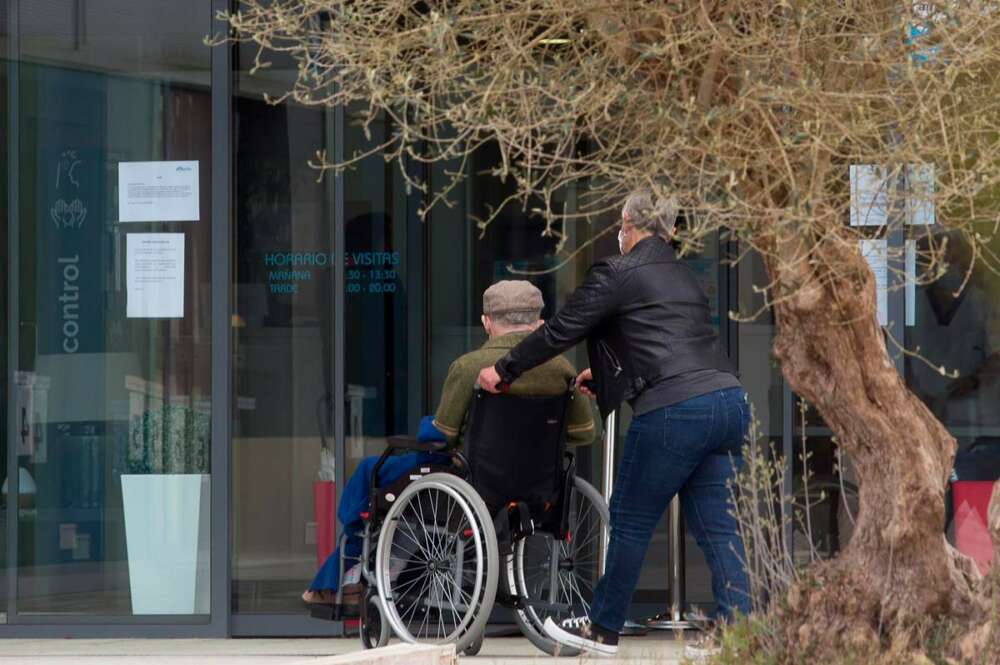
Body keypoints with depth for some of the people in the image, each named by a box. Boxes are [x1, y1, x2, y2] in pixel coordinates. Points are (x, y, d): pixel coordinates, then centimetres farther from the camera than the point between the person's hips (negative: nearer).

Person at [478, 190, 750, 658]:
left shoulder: (617, 273, -1)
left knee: (630, 522, 8)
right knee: (717, 530, 7)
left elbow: (560, 331, 2)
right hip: (728, 403, 7)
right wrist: (604, 372, 47)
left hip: (673, 411, -7)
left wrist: (503, 371, 15)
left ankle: (603, 629, 20)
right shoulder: (684, 276, 21)